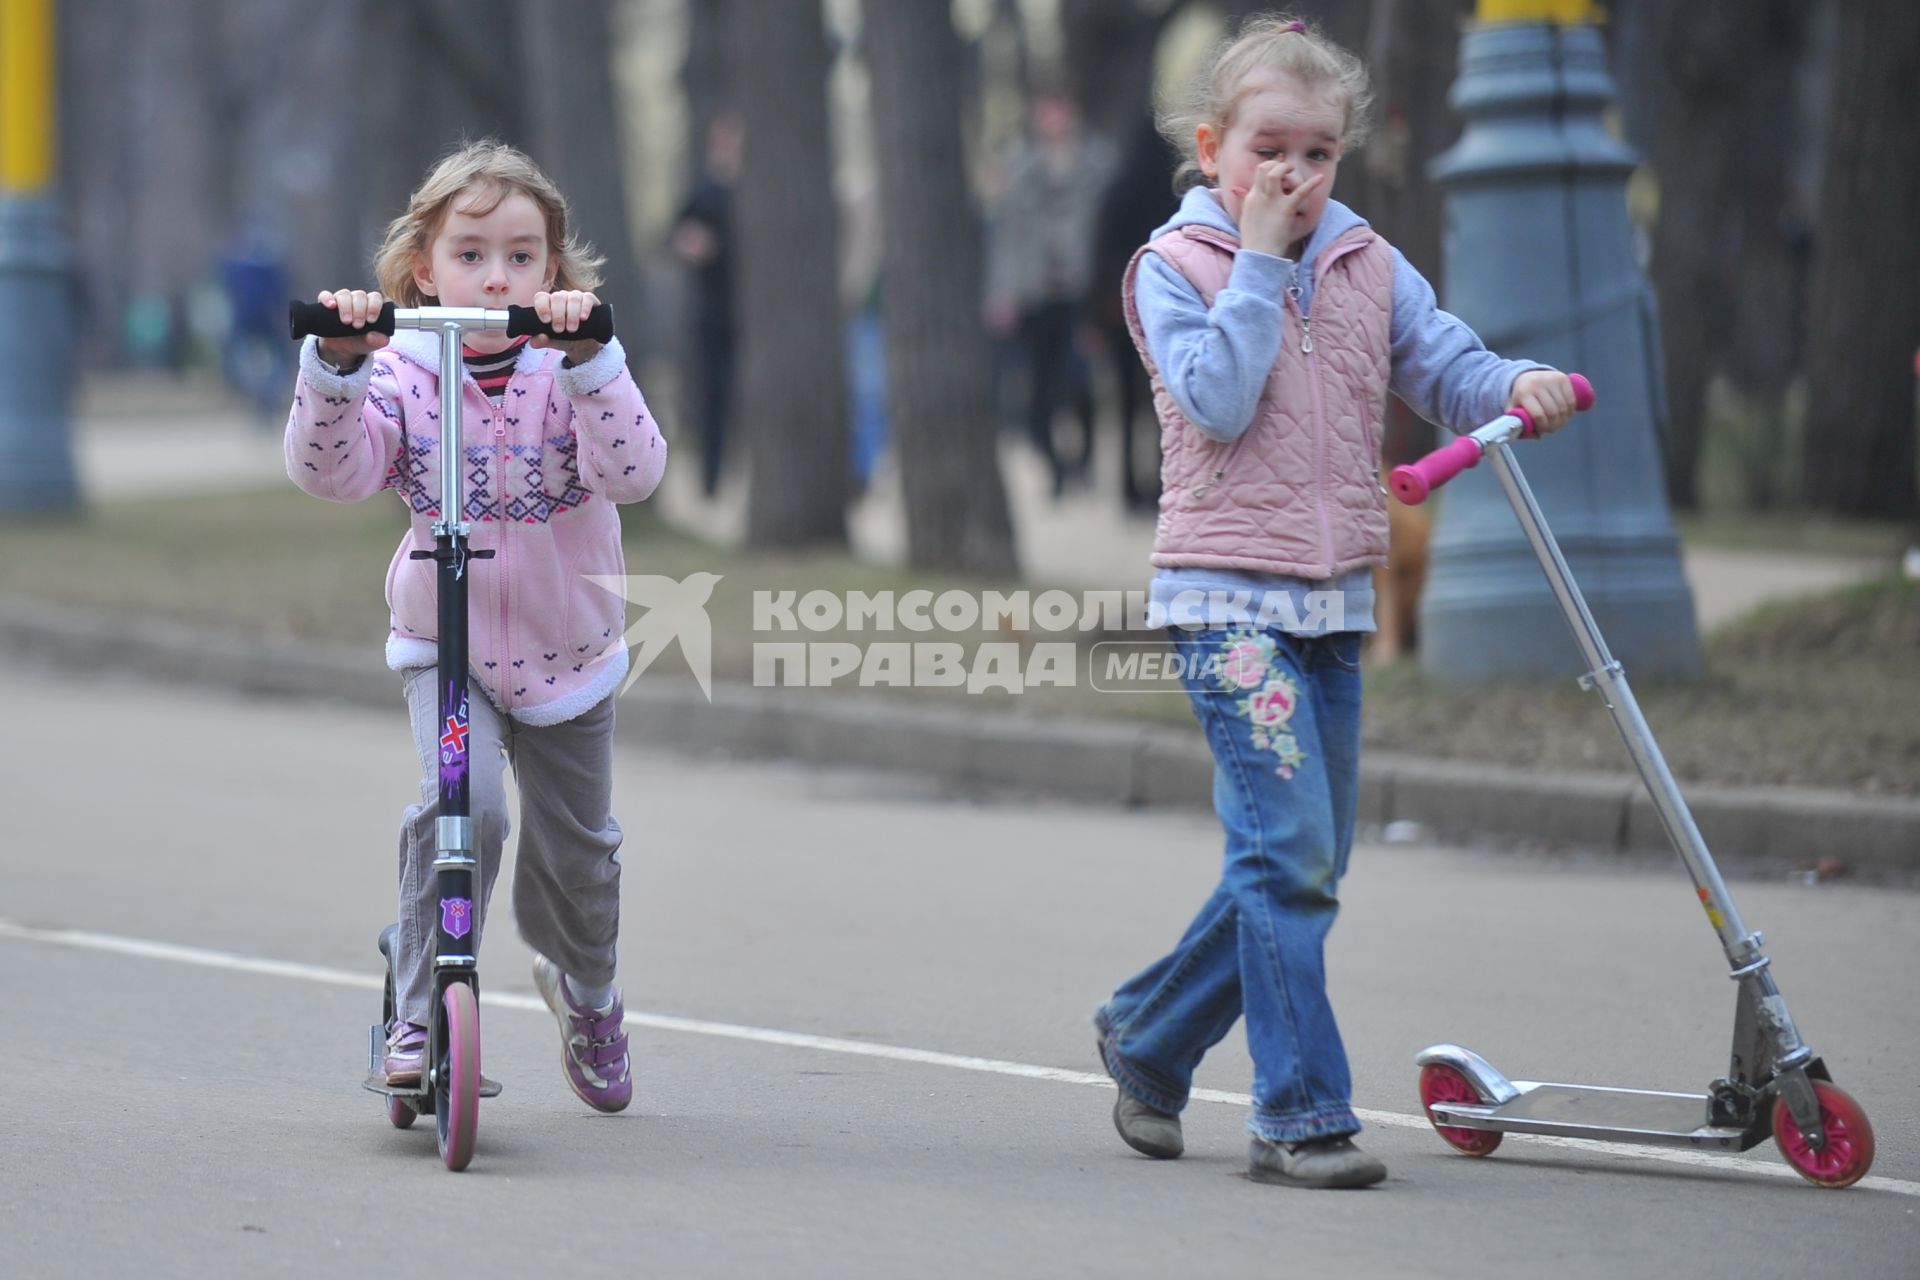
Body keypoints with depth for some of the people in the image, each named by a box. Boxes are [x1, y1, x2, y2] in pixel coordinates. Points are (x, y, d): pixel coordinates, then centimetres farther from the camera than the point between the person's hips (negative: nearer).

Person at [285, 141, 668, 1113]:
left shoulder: (571, 371, -11)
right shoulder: (403, 375, -10)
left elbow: (634, 472, -28)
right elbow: (327, 472, -21)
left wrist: (587, 359, -40)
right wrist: (335, 368, -36)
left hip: (567, 659, 1)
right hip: (443, 648, -1)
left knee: (576, 851, 12)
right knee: (461, 805, -26)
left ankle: (585, 992, 44)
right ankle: (420, 1013, -16)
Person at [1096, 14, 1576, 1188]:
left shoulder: (1369, 267, 12)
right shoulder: (1176, 267, -2)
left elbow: (1446, 368, 6)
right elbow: (1218, 401, -15)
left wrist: (1516, 388, -15)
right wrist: (1261, 262, -13)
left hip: (1333, 603, 6)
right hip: (1226, 594, -6)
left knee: (1306, 863, 10)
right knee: (1289, 849, -15)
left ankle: (1147, 1036, 29)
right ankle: (1300, 1114, -13)